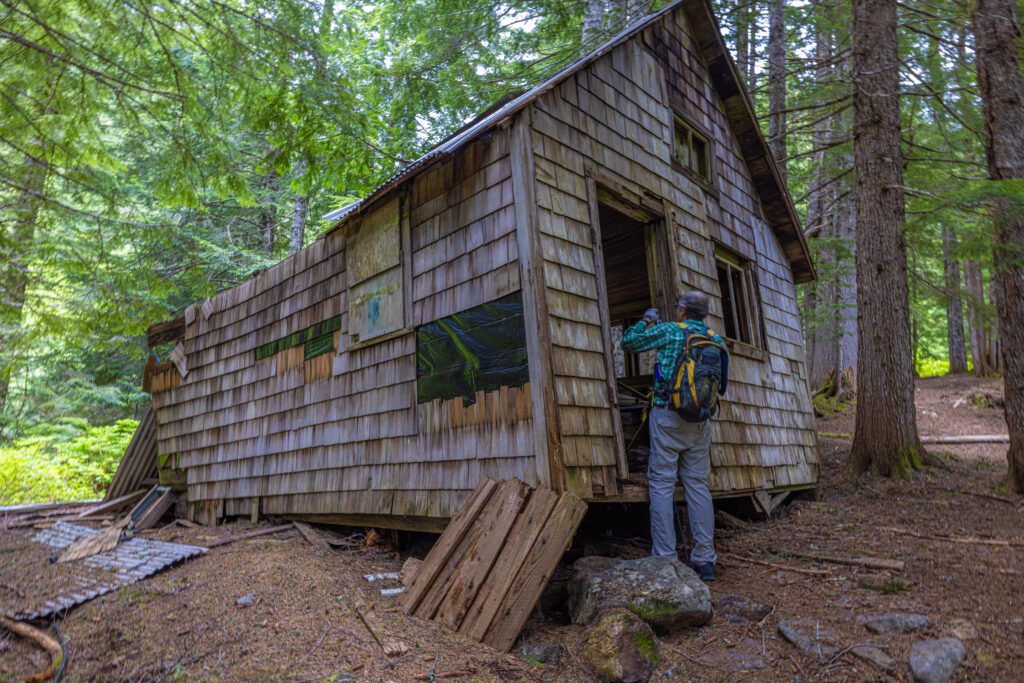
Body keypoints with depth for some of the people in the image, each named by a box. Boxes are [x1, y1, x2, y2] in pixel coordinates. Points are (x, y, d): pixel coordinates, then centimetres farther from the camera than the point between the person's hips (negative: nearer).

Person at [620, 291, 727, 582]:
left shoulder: (669, 331, -4)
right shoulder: (716, 339, 8)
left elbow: (628, 342, 5)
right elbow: (721, 382, 19)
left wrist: (646, 321, 20)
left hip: (667, 416, -4)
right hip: (700, 421, 4)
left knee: (662, 484, 0)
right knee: (698, 485, 8)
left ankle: (664, 558, 0)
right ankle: (705, 559, 11)